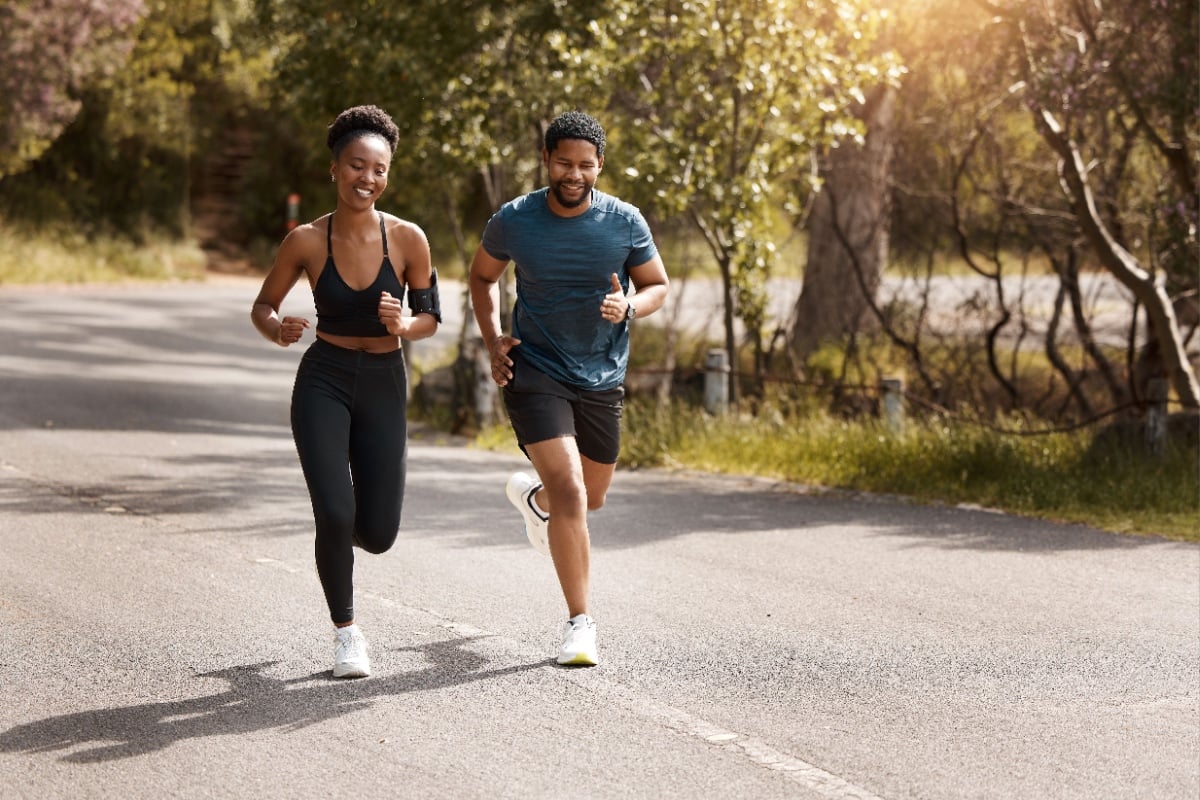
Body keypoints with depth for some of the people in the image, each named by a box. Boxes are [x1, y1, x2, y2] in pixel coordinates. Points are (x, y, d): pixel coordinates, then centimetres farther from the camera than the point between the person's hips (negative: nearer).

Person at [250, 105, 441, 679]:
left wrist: (404, 324, -21)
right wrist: (278, 330, -21)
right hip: (323, 382, -1)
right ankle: (346, 633, 10)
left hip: (385, 386, 1)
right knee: (334, 517, -15)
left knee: (377, 535, 1)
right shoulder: (306, 241, -11)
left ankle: (342, 522, 41)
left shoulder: (407, 239, -10)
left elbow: (431, 318, 1)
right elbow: (262, 308, 1)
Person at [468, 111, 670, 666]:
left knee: (592, 495, 20)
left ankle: (531, 495, 56)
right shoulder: (513, 221, -9)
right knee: (570, 493, -18)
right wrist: (492, 339, -4)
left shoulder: (625, 223, -8)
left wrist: (629, 307, -19)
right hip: (534, 373, -3)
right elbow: (482, 276, 10)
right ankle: (579, 622, -9)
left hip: (602, 378, 3)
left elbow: (658, 286, 4)